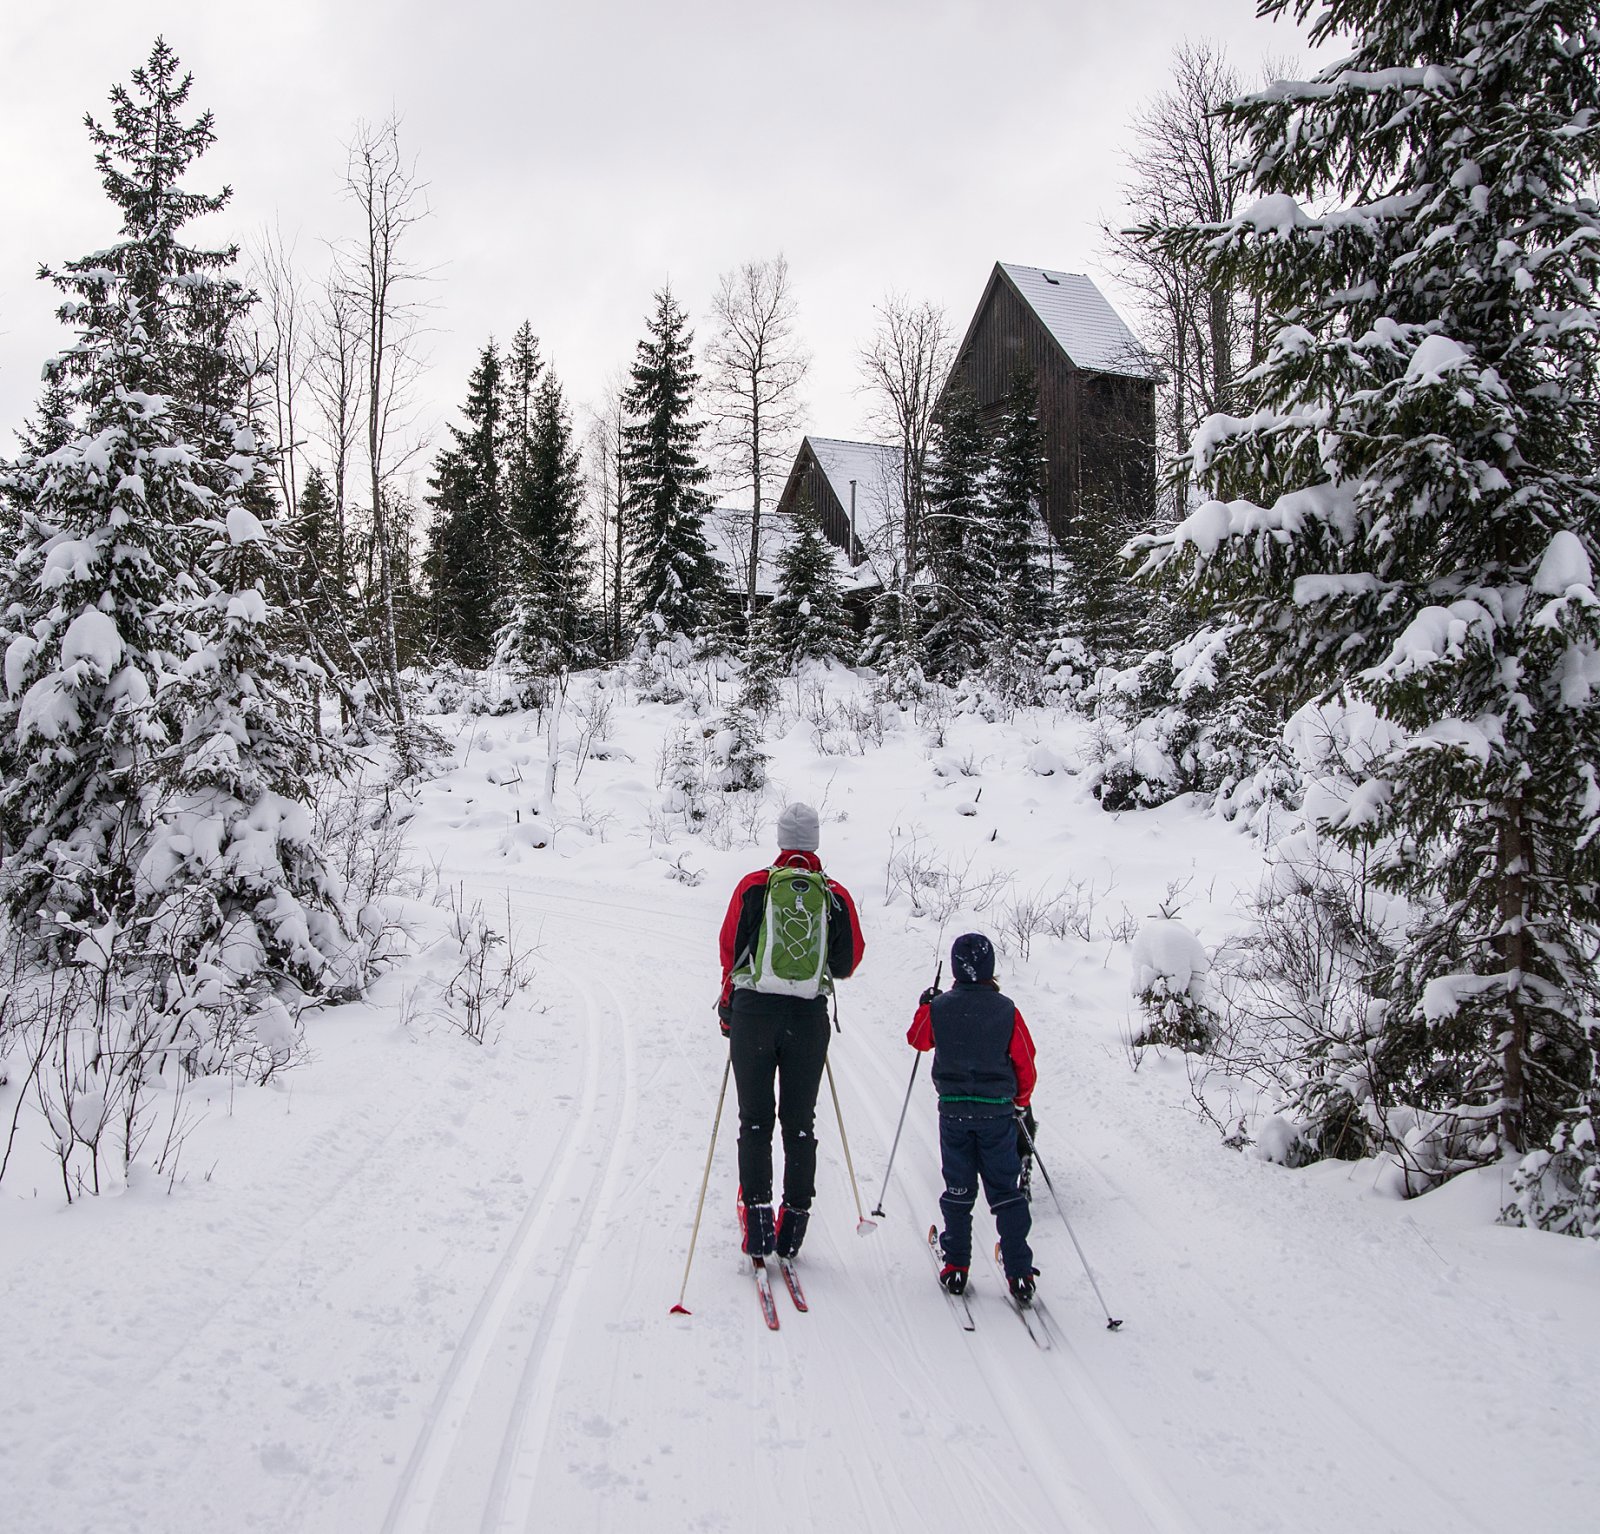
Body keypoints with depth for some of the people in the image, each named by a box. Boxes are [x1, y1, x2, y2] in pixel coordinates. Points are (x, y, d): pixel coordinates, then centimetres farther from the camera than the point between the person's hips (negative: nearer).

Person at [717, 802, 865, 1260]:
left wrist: (728, 1003, 18)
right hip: (810, 1016, 1)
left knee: (755, 1119, 5)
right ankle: (795, 1217, 11)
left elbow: (730, 947, 4)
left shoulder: (754, 886, -1)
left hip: (754, 1011, -1)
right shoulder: (836, 895, 1)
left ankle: (757, 1211, -2)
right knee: (799, 1120, 10)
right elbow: (848, 962, 6)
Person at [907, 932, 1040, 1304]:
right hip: (998, 1112, -1)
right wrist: (1022, 1103, 17)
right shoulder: (1007, 1010, -7)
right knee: (1006, 1191, 6)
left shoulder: (938, 1008, -5)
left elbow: (917, 1039, 15)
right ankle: (1019, 1274, 4)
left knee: (958, 1190, 13)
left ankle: (956, 1267, 15)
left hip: (954, 1111, 1)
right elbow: (1025, 1063, 1)